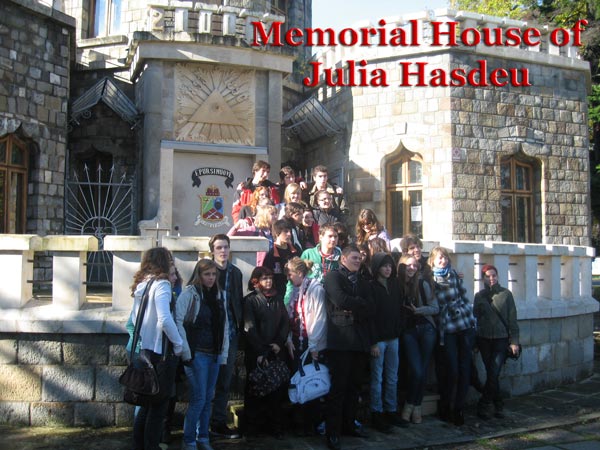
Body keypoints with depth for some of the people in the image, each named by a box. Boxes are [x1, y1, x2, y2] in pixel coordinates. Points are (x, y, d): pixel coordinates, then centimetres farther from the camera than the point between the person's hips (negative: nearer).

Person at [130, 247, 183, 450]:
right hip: (161, 351, -8)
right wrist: (178, 343, -14)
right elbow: (165, 319, -25)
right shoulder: (161, 284, -15)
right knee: (159, 404, 3)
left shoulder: (141, 285, 9)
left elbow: (134, 319, 14)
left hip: (145, 349, 8)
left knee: (147, 402, 19)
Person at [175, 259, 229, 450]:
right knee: (198, 398, -6)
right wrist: (186, 353, -14)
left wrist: (224, 353, 9)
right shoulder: (189, 294, -6)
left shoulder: (220, 296, 11)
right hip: (196, 354, -5)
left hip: (214, 355, 5)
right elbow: (179, 323, -11)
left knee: (208, 398, 10)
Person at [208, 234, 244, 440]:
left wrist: (240, 328, 8)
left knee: (224, 382, 9)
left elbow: (239, 302, 14)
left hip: (230, 333, 5)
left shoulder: (235, 272, 12)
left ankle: (219, 423, 19)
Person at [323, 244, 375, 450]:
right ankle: (332, 431, -3)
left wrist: (353, 308, -8)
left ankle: (349, 424, 20)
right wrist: (361, 304, -2)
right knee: (338, 386, -6)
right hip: (340, 339, -6)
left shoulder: (363, 283, 21)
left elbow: (371, 309, 8)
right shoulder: (333, 276, 3)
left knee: (354, 385, 8)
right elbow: (340, 299, -14)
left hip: (360, 340, 6)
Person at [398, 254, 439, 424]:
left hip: (426, 328, 1)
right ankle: (410, 405, 11)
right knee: (416, 371, -10)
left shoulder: (423, 283, -2)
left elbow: (435, 308, 0)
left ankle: (416, 407, 18)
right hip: (408, 331, -1)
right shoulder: (396, 285, -2)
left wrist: (418, 310, -13)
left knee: (423, 371, 3)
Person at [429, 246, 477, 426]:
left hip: (466, 325, 3)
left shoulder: (454, 274, 9)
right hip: (447, 329, -3)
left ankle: (459, 409, 14)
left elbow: (464, 296, 15)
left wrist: (470, 317, 7)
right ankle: (444, 409, 13)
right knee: (451, 371, -6)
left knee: (464, 369, 2)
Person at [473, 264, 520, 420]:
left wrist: (514, 341, -3)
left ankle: (484, 406, 3)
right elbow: (475, 318, 9)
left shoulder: (506, 294, 1)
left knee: (493, 374, -9)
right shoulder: (479, 296, 6)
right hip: (484, 339, 2)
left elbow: (512, 319, 1)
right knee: (491, 374, 5)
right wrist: (474, 341, 5)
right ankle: (498, 406, 17)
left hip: (501, 339, -2)